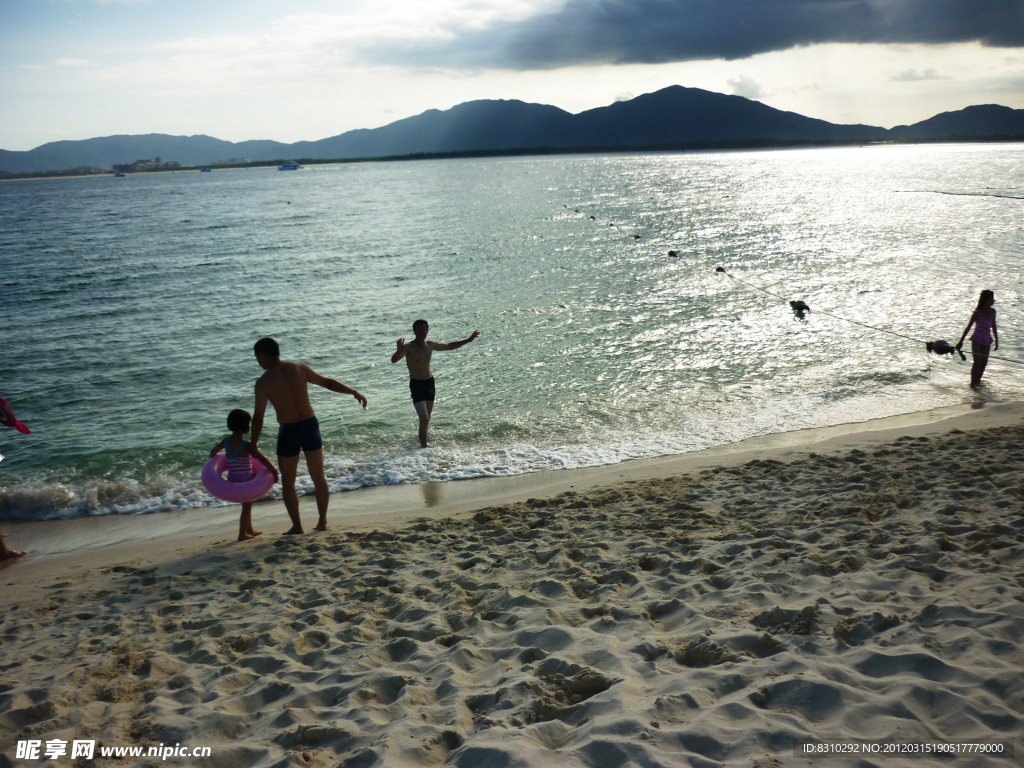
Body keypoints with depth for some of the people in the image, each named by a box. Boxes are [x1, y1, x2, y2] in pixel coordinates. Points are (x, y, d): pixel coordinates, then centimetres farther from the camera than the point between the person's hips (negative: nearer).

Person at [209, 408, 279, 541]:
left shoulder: (226, 441, 3)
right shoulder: (247, 445, -19)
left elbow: (213, 451, 19)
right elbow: (262, 459, -22)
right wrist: (274, 471, -15)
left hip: (232, 478, 7)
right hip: (245, 478, -7)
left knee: (247, 504, 22)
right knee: (247, 505, 5)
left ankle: (249, 530, 33)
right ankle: (242, 534, 9)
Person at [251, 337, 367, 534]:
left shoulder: (263, 382, -9)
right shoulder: (300, 368, 0)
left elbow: (258, 418, -9)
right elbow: (327, 382, 5)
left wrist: (253, 444, 1)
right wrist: (354, 392, 13)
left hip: (288, 431, -3)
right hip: (310, 425, 4)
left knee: (287, 481, 13)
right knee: (319, 477, 15)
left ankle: (297, 526, 15)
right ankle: (323, 522, 20)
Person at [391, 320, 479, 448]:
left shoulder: (431, 345, 3)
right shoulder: (409, 348, -16)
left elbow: (449, 346, 20)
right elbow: (394, 360, -32)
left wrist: (469, 340, 22)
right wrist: (399, 350, -55)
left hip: (430, 382, 6)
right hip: (416, 385, -6)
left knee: (427, 418, 18)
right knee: (424, 419, -17)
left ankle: (423, 443, 36)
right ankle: (423, 447, -10)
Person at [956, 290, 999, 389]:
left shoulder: (992, 312, 4)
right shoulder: (977, 313, -13)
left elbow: (993, 327, 15)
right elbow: (968, 327, -9)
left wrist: (996, 340, 17)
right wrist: (961, 341, -10)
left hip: (987, 340, 6)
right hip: (977, 339, -6)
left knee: (984, 362, 8)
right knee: (977, 362, -11)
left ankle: (978, 381, 23)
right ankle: (972, 383, -3)